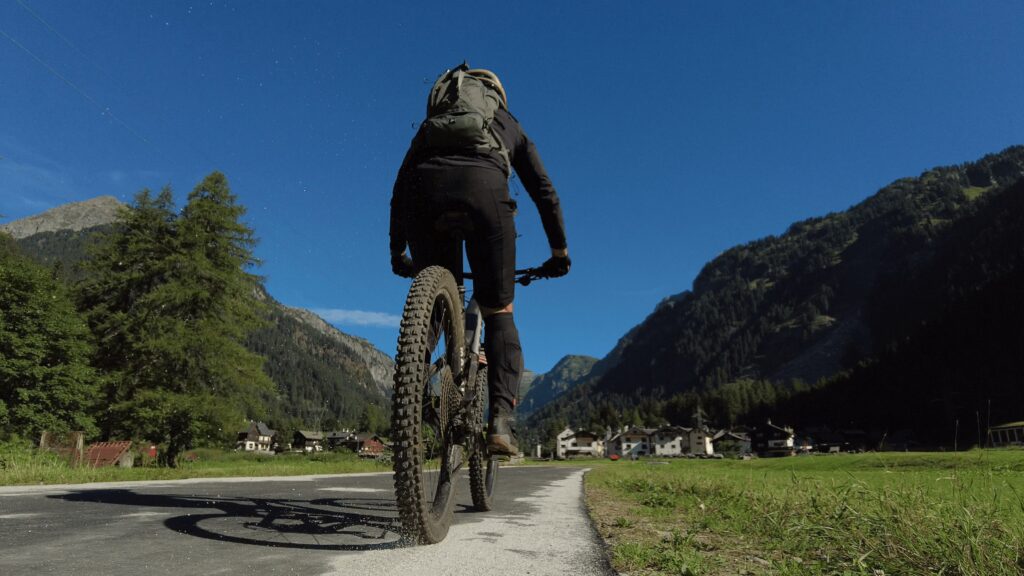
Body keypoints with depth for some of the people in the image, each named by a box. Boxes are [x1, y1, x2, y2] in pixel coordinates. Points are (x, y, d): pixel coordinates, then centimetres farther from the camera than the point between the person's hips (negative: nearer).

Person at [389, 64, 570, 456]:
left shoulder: (433, 120, 38)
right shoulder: (509, 125, 35)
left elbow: (400, 187, 33)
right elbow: (545, 193, 28)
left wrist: (397, 252, 38)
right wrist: (560, 252, 33)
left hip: (426, 188, 2)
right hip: (484, 188, -1)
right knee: (499, 314, 8)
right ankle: (502, 419, -6)